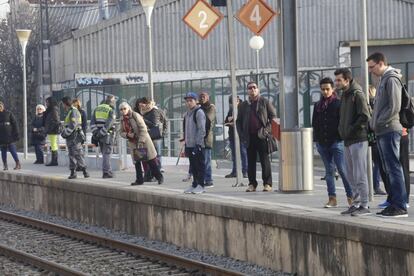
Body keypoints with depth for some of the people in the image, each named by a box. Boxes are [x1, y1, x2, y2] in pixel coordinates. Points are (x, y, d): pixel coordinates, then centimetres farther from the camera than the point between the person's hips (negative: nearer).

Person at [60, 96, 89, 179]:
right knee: (71, 155, 8)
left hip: (75, 137, -10)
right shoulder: (69, 112, 19)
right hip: (70, 138, 10)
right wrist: (63, 132, 11)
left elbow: (73, 125, -21)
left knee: (78, 154, -12)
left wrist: (65, 133, -17)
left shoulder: (74, 112, -11)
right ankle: (73, 172, 9)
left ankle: (84, 171, -13)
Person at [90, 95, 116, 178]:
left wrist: (95, 133, 1)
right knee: (106, 154, -2)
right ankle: (106, 172, -3)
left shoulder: (97, 109, 12)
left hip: (98, 135, 6)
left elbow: (92, 122, 6)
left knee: (105, 153, 15)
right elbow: (108, 124, -18)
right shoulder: (111, 111, -7)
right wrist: (101, 133, -17)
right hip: (107, 134, -6)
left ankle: (109, 171, 18)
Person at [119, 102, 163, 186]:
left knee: (151, 160, -3)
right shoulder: (123, 120, 6)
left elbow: (143, 129, -17)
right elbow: (121, 132, 11)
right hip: (133, 143, 6)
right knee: (136, 161, 7)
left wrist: (141, 141, -22)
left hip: (143, 140, -6)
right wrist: (127, 135, -13)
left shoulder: (135, 115, -14)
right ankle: (139, 180, 15)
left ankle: (159, 177, 6)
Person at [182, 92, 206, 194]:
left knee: (200, 165, -3)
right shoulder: (187, 114, 17)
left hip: (198, 145, -8)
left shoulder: (199, 113, -8)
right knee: (193, 165, 11)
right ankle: (195, 184, 18)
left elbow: (202, 130, -14)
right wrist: (185, 141, 17)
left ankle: (200, 185, -1)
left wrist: (198, 144, -19)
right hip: (189, 145, 8)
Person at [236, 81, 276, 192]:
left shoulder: (264, 102, 5)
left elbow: (273, 116, 3)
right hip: (249, 137, 3)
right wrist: (242, 135, 5)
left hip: (262, 136, -3)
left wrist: (268, 129, -9)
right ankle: (252, 184, 10)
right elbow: (238, 121, 18)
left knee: (265, 160, -4)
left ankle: (267, 183, -1)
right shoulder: (244, 105, 14)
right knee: (251, 161, 5)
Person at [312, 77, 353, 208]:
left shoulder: (338, 103, -1)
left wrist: (340, 136, -11)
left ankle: (350, 197, -3)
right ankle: (332, 198, 9)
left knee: (342, 170, -7)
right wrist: (317, 139, 9)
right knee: (329, 171, 7)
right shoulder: (318, 105, 14)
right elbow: (314, 123, 18)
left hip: (336, 142, -5)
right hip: (322, 142, 5)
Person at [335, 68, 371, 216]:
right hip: (348, 140, 10)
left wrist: (351, 129, -16)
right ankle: (356, 203, 19)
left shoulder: (357, 94, -10)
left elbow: (365, 116, -18)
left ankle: (364, 205, -6)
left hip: (358, 139, -10)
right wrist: (342, 130, 10)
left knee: (359, 175, -8)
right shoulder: (344, 95, 18)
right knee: (351, 176, 12)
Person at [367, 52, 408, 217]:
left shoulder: (391, 79, -10)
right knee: (388, 169, 10)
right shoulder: (383, 80, 20)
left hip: (389, 130, -10)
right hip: (382, 132, 10)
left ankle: (400, 206, -11)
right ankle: (394, 202, 14)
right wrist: (373, 123, 12)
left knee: (393, 168, -11)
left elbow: (394, 107, -18)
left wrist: (378, 123, -14)